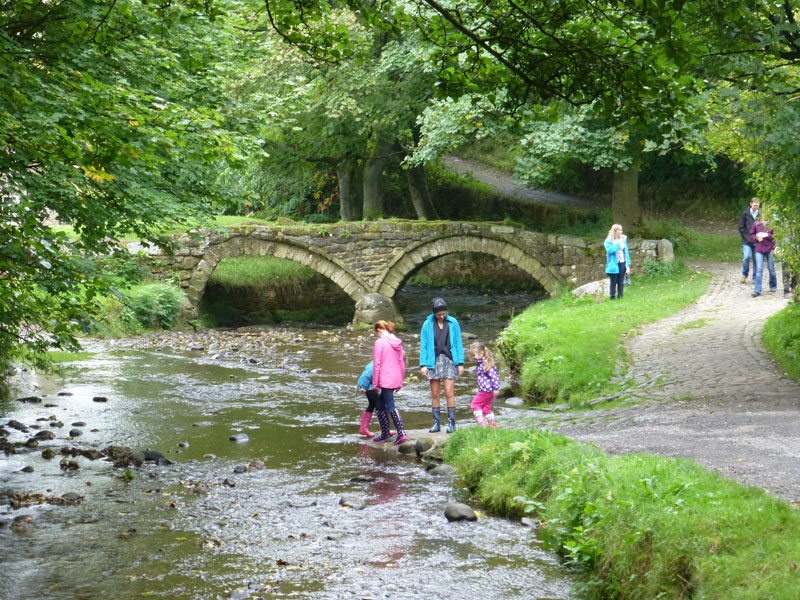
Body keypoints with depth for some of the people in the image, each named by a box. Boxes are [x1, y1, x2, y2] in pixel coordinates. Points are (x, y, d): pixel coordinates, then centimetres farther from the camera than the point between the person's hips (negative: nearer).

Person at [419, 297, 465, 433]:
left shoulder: (453, 323, 4)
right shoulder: (427, 325, 3)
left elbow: (458, 343, 7)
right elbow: (423, 345, 4)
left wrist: (460, 363, 2)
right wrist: (423, 364, -4)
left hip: (449, 360, -1)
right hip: (434, 361, 1)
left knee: (449, 392, -8)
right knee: (435, 394, 3)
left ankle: (451, 422, -3)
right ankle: (436, 422, 8)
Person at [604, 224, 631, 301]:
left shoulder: (623, 239, 9)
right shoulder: (608, 241, -5)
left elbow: (626, 252, 11)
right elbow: (610, 250, -22)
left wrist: (628, 264, 7)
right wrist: (618, 244, -18)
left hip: (622, 263, 4)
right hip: (614, 265, -4)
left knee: (621, 282, 5)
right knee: (613, 282, 1)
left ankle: (620, 297, 11)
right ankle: (612, 298, 7)